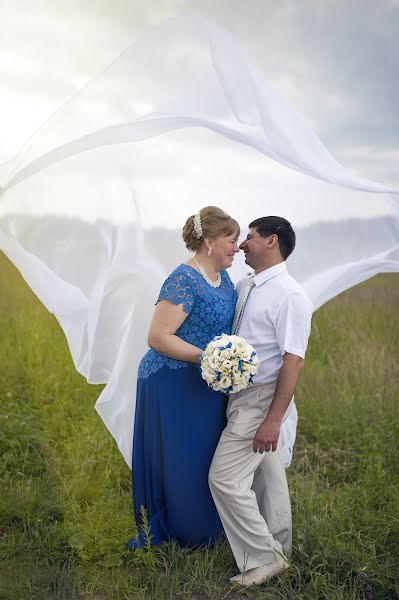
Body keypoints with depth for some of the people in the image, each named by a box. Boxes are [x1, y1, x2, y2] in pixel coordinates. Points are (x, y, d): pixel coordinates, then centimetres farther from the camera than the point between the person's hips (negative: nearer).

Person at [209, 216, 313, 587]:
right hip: (244, 394, 9)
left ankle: (263, 558, 7)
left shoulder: (290, 296, -19)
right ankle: (277, 545, 38)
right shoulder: (245, 287, 6)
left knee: (225, 478, -8)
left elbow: (293, 361, -22)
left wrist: (273, 420, -24)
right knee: (265, 473, 20)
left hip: (261, 400, -9)